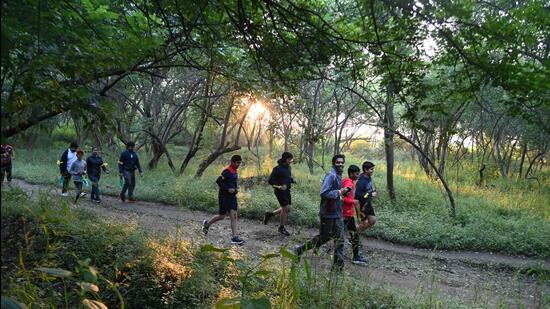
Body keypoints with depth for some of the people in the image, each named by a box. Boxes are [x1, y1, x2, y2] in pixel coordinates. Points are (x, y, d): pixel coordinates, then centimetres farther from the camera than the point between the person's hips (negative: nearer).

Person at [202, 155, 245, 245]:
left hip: (232, 196, 8)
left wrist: (236, 189, 11)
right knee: (222, 216, 3)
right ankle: (207, 223, 30)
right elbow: (218, 181, -23)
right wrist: (228, 189, -22)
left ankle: (234, 237, -2)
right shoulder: (227, 171, -15)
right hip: (224, 196, -8)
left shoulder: (235, 171, 13)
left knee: (234, 216, -2)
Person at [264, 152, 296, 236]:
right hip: (280, 191, -8)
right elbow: (270, 181, -14)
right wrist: (279, 186, -25)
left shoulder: (288, 167, 7)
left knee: (287, 209, 12)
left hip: (287, 191, 8)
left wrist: (292, 180, 0)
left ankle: (269, 214, 29)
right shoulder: (277, 169, -16)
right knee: (286, 208, -7)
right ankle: (281, 228, 10)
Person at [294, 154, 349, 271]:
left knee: (340, 239, 7)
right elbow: (324, 193, -28)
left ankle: (338, 265, 16)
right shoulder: (331, 176, -18)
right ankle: (300, 250, 23)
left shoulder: (339, 176, 11)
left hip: (337, 213, 8)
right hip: (328, 213, -8)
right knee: (323, 238, 4)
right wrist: (339, 192, -23)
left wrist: (344, 191, 4)